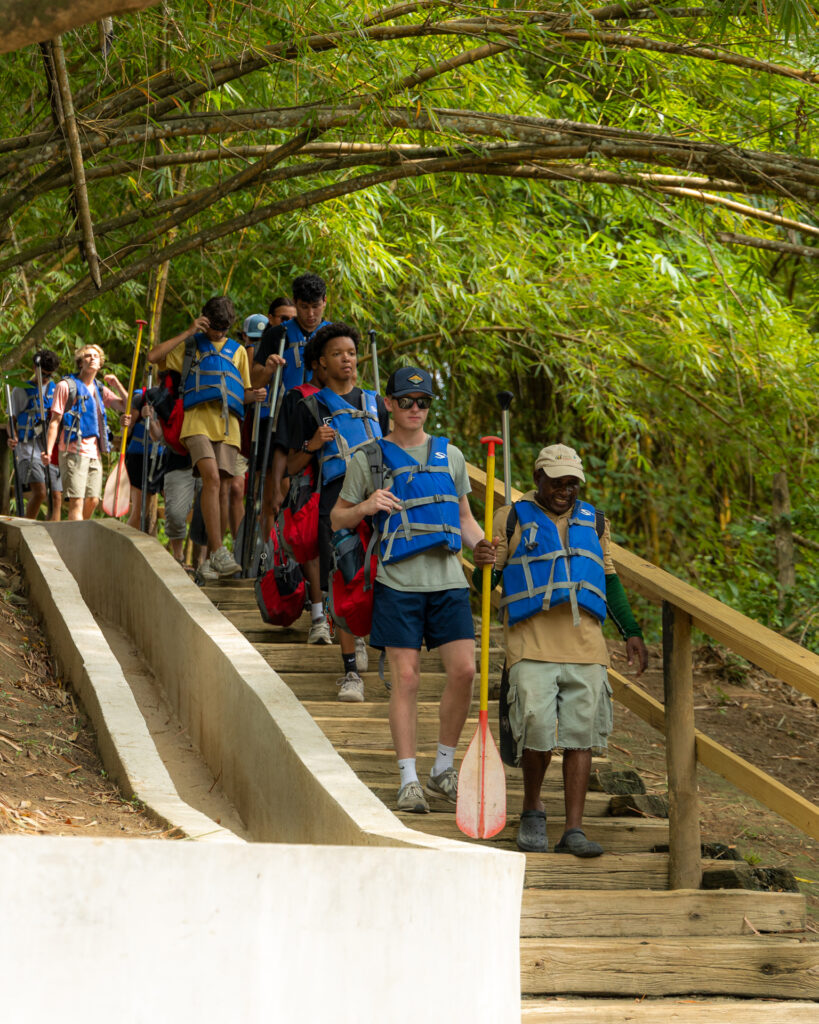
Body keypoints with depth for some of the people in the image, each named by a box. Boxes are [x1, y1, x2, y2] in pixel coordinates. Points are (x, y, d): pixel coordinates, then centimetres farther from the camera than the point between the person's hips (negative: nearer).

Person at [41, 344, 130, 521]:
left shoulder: (100, 390, 18)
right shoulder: (66, 386, 1)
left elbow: (126, 406, 15)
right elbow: (54, 421, -3)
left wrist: (116, 384, 3)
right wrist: (48, 451, -13)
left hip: (94, 452, 6)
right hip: (73, 451, -6)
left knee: (93, 500, 4)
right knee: (77, 501, -14)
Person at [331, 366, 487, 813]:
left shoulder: (450, 454, 15)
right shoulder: (369, 457, 5)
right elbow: (337, 519, 9)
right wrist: (366, 507, -12)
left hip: (448, 579, 3)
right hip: (398, 581, -3)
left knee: (463, 670, -4)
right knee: (406, 679, -5)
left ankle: (443, 769, 13)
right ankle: (408, 780, 1)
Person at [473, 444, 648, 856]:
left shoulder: (593, 522, 19)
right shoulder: (512, 518, 7)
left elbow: (609, 579, 27)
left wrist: (631, 632, 22)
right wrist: (483, 562, -17)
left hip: (585, 644, 3)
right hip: (532, 643, -3)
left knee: (581, 733, -4)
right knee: (536, 725, -14)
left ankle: (574, 829, -1)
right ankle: (532, 809, 11)